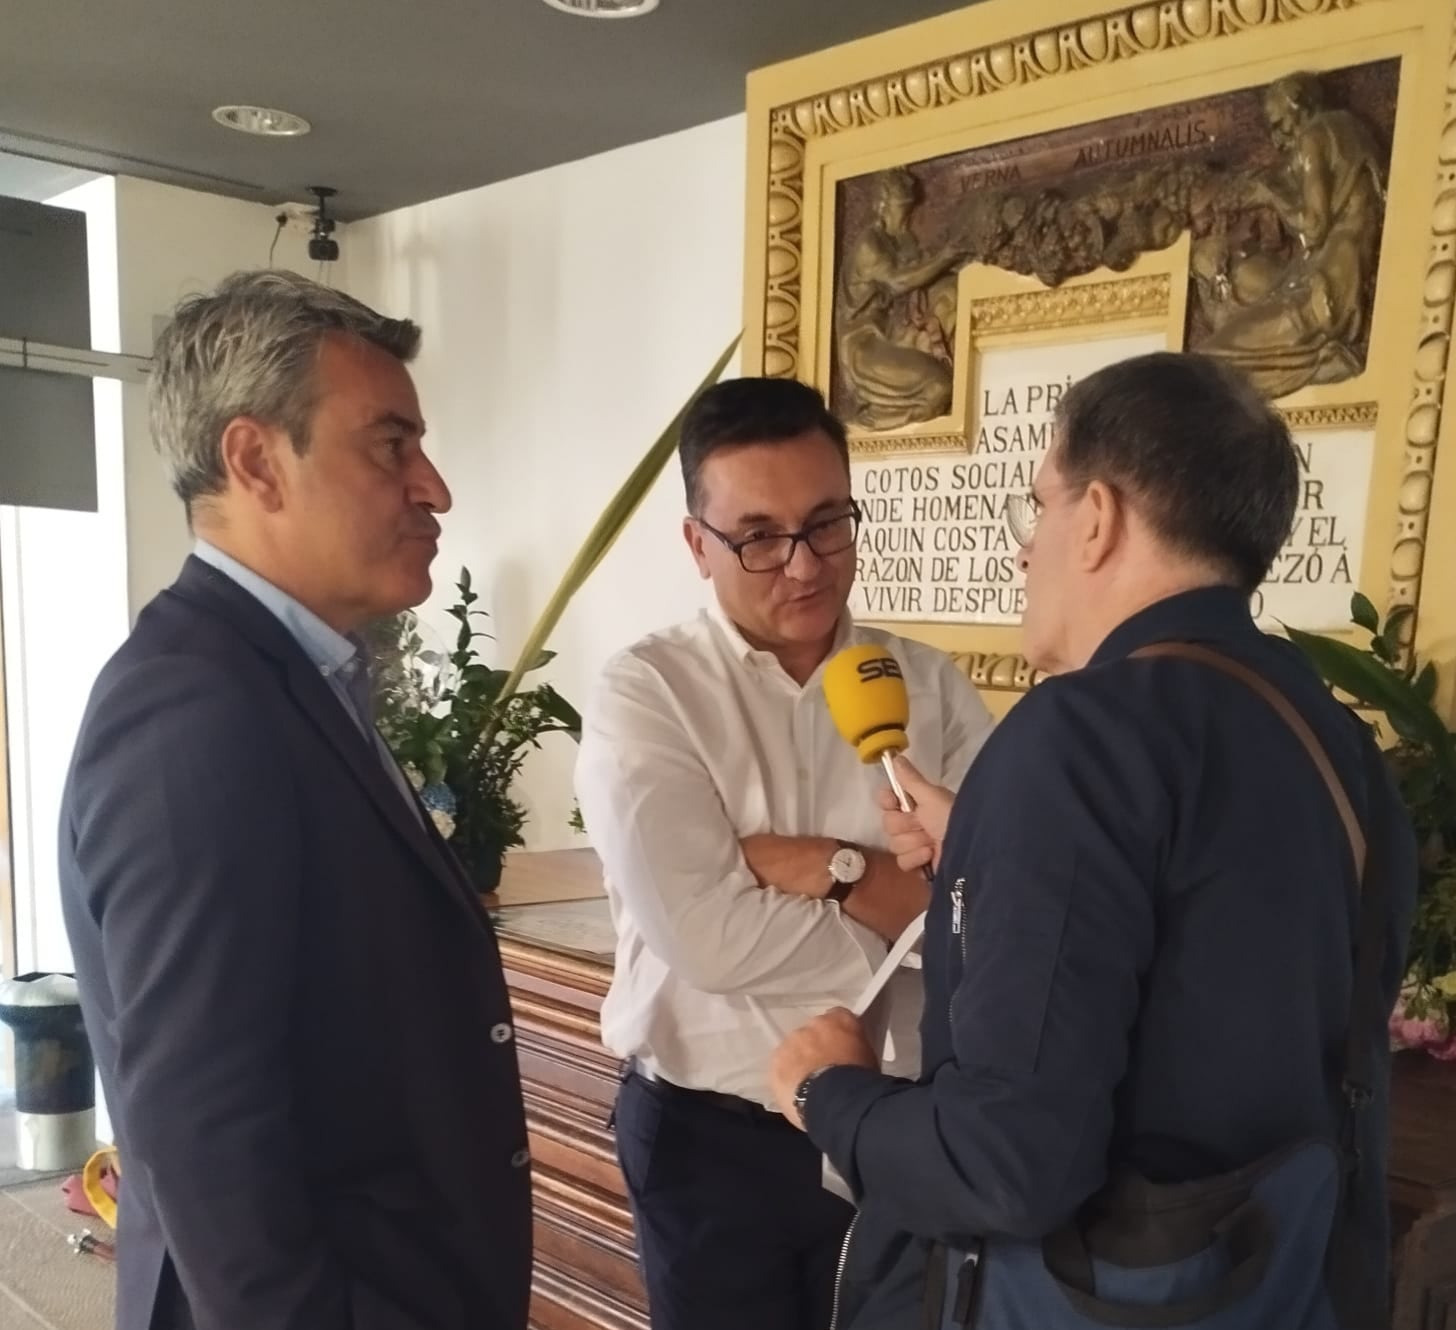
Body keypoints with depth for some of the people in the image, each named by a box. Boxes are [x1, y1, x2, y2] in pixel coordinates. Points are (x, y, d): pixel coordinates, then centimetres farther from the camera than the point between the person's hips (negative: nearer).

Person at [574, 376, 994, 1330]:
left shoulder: (933, 688, -2)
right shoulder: (646, 695, -11)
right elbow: (702, 934, -22)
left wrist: (830, 867, -20)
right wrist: (910, 905, -13)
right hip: (711, 1138, -2)